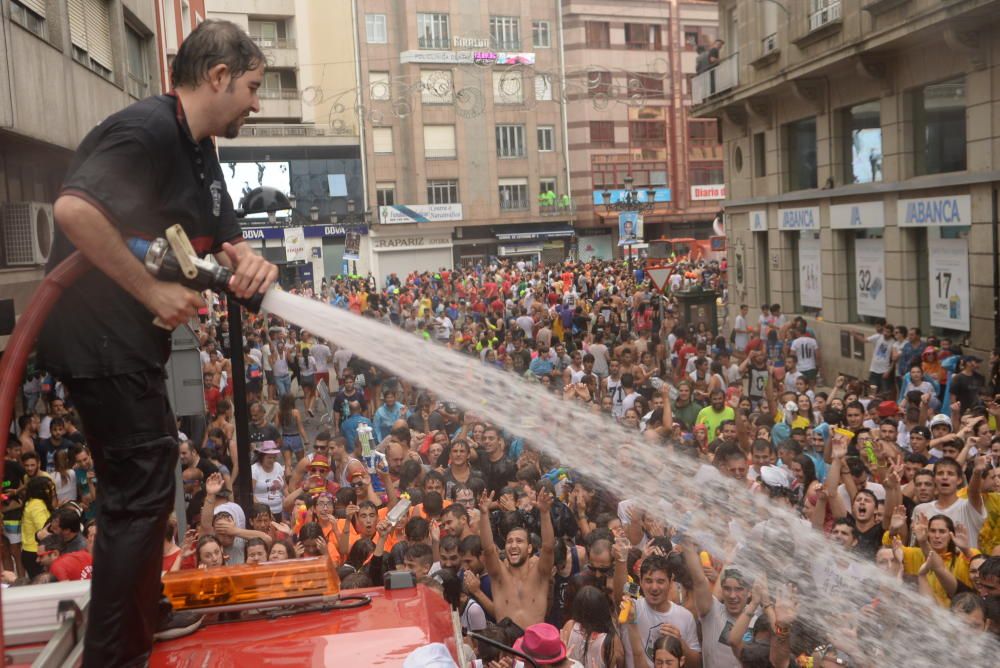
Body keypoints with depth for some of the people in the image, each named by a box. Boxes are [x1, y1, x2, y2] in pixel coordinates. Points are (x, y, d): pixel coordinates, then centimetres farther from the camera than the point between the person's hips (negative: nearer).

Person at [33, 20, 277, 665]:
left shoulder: (201, 153, 12)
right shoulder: (147, 129, -20)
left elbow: (225, 241, 13)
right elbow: (74, 209, -33)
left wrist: (249, 263, -10)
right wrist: (153, 291, -26)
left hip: (133, 339, 11)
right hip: (97, 339, -11)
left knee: (150, 478, 20)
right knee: (140, 491, -4)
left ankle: (144, 614, 38)